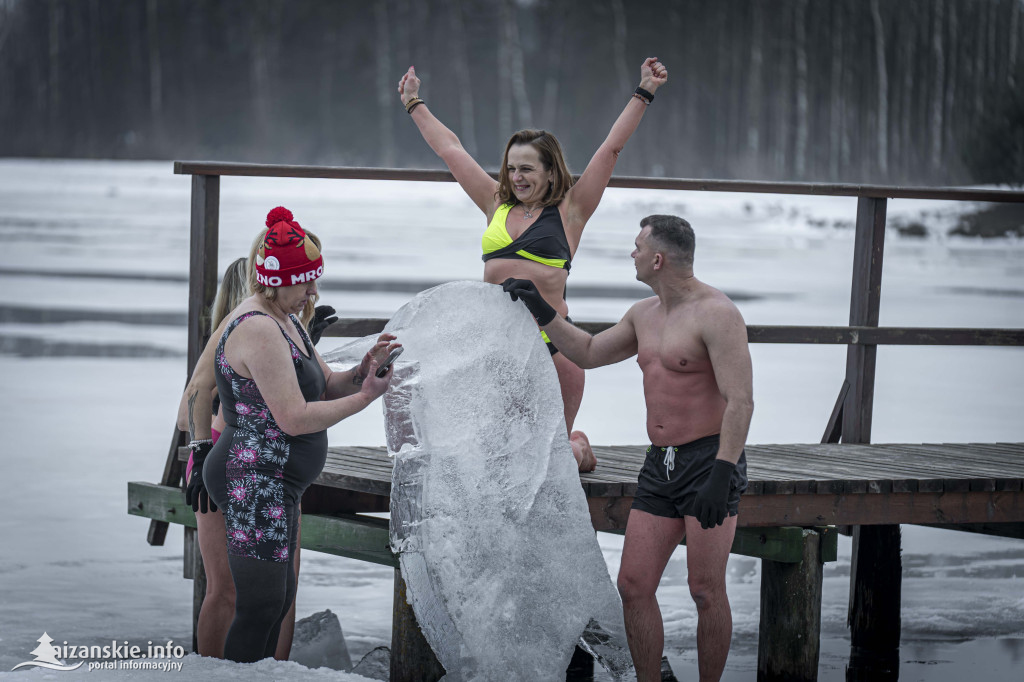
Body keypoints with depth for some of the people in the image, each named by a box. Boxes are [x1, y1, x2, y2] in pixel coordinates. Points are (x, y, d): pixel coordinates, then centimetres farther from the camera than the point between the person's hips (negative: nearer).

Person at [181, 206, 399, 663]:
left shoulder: (284, 322, 14)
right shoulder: (258, 330, -20)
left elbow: (325, 386, 17)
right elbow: (295, 418, -23)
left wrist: (363, 370, -3)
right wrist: (366, 396, -17)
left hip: (275, 485, 11)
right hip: (254, 484, -11)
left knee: (279, 600, 15)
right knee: (261, 607, -8)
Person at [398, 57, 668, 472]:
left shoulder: (570, 211, 5)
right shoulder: (497, 205, 15)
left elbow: (612, 148, 2)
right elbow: (450, 150, 24)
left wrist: (643, 94, -1)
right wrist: (414, 104, 32)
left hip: (549, 339, -4)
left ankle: (578, 450, 35)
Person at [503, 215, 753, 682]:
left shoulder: (716, 314, -14)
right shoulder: (644, 314, 13)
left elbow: (740, 401, -20)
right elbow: (588, 354, 28)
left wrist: (721, 476, -28)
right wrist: (539, 309, 21)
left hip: (710, 462, -8)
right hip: (660, 467, 8)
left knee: (706, 591, -8)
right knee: (633, 586, 2)